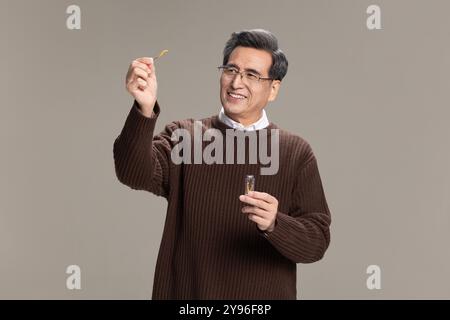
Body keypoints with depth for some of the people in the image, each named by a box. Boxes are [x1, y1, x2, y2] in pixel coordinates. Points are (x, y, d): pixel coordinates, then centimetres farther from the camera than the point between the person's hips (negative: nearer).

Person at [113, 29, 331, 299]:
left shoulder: (297, 153, -5)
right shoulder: (184, 136, -3)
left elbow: (317, 241, -9)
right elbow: (137, 175, -20)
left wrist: (274, 224, -28)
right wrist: (145, 110, -35)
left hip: (263, 296, 0)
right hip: (185, 291, 1)